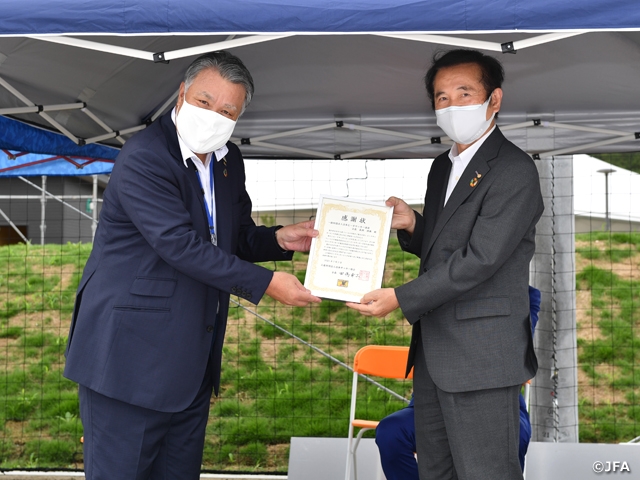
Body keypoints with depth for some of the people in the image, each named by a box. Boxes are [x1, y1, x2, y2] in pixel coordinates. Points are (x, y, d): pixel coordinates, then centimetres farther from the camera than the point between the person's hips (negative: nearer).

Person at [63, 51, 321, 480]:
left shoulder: (228, 162, 10)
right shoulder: (143, 159, -16)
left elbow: (238, 238, 19)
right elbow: (182, 246, -24)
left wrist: (279, 240, -3)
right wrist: (265, 283, -22)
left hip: (191, 361, 8)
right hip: (130, 357, -8)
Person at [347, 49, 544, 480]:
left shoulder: (514, 170, -12)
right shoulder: (443, 168, 16)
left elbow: (480, 258, -20)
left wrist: (401, 299, -19)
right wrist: (412, 225, 1)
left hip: (481, 358, -9)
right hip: (433, 352, 9)